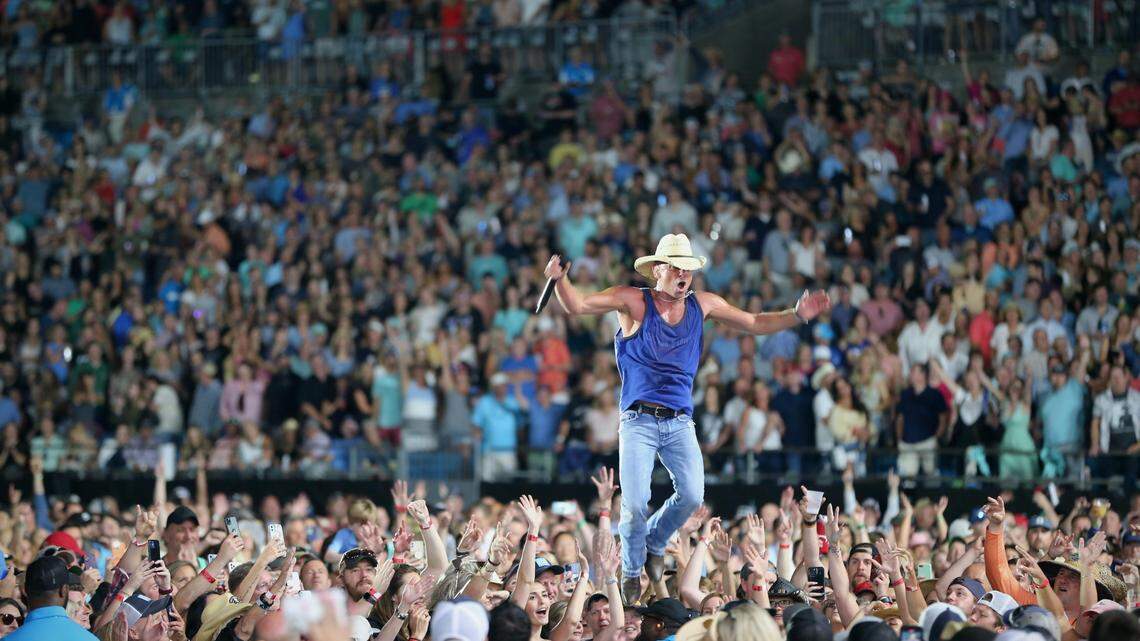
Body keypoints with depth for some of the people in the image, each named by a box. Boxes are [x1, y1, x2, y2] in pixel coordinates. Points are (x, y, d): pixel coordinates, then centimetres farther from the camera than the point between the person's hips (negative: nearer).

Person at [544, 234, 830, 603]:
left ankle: (655, 542, 20)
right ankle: (631, 571, 16)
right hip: (638, 421, -3)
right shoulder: (633, 301, -2)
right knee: (635, 505, -12)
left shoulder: (703, 305, 9)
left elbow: (755, 324, 20)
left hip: (680, 423, 3)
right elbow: (576, 306, -7)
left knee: (692, 496, -12)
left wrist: (797, 316, 8)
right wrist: (560, 280, -26)